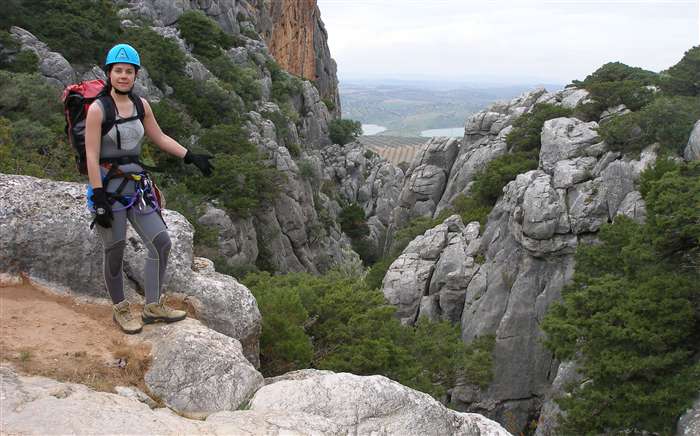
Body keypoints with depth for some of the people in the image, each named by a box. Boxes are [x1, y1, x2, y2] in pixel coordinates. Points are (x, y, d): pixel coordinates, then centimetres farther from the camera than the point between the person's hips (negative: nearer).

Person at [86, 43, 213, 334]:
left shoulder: (140, 105, 5)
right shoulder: (98, 109, -11)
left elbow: (160, 138, 17)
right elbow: (91, 157, -14)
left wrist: (191, 157, 10)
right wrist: (99, 199, -18)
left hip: (137, 184, 6)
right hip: (107, 186, -6)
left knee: (161, 241, 1)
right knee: (115, 251, 3)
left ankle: (153, 307, 13)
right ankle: (120, 309, 22)